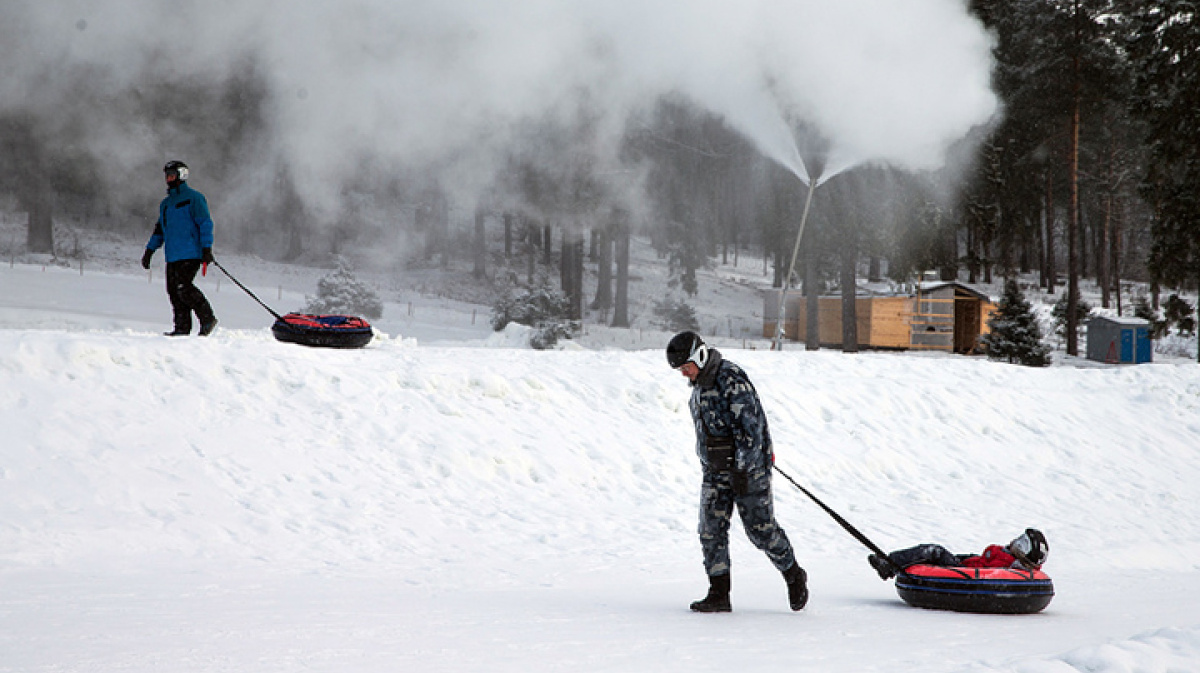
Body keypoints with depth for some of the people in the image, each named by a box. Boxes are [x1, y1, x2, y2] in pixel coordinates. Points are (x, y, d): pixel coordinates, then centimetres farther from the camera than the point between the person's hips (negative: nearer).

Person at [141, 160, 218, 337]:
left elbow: (205, 223, -8)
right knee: (173, 289, 0)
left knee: (183, 287, -18)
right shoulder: (166, 203, 23)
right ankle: (182, 327, 2)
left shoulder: (193, 198, -1)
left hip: (190, 254, -8)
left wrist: (206, 249, -16)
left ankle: (208, 318, -7)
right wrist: (149, 250, 22)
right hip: (172, 256, 8)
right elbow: (159, 229, 30)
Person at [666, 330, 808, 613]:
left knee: (760, 529, -2)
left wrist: (742, 469, -22)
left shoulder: (732, 379, -17)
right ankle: (719, 594, 2)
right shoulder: (699, 383, 11)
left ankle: (794, 576, 20)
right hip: (715, 470, 8)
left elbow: (750, 426, -20)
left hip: (747, 467, -8)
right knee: (711, 530, -1)